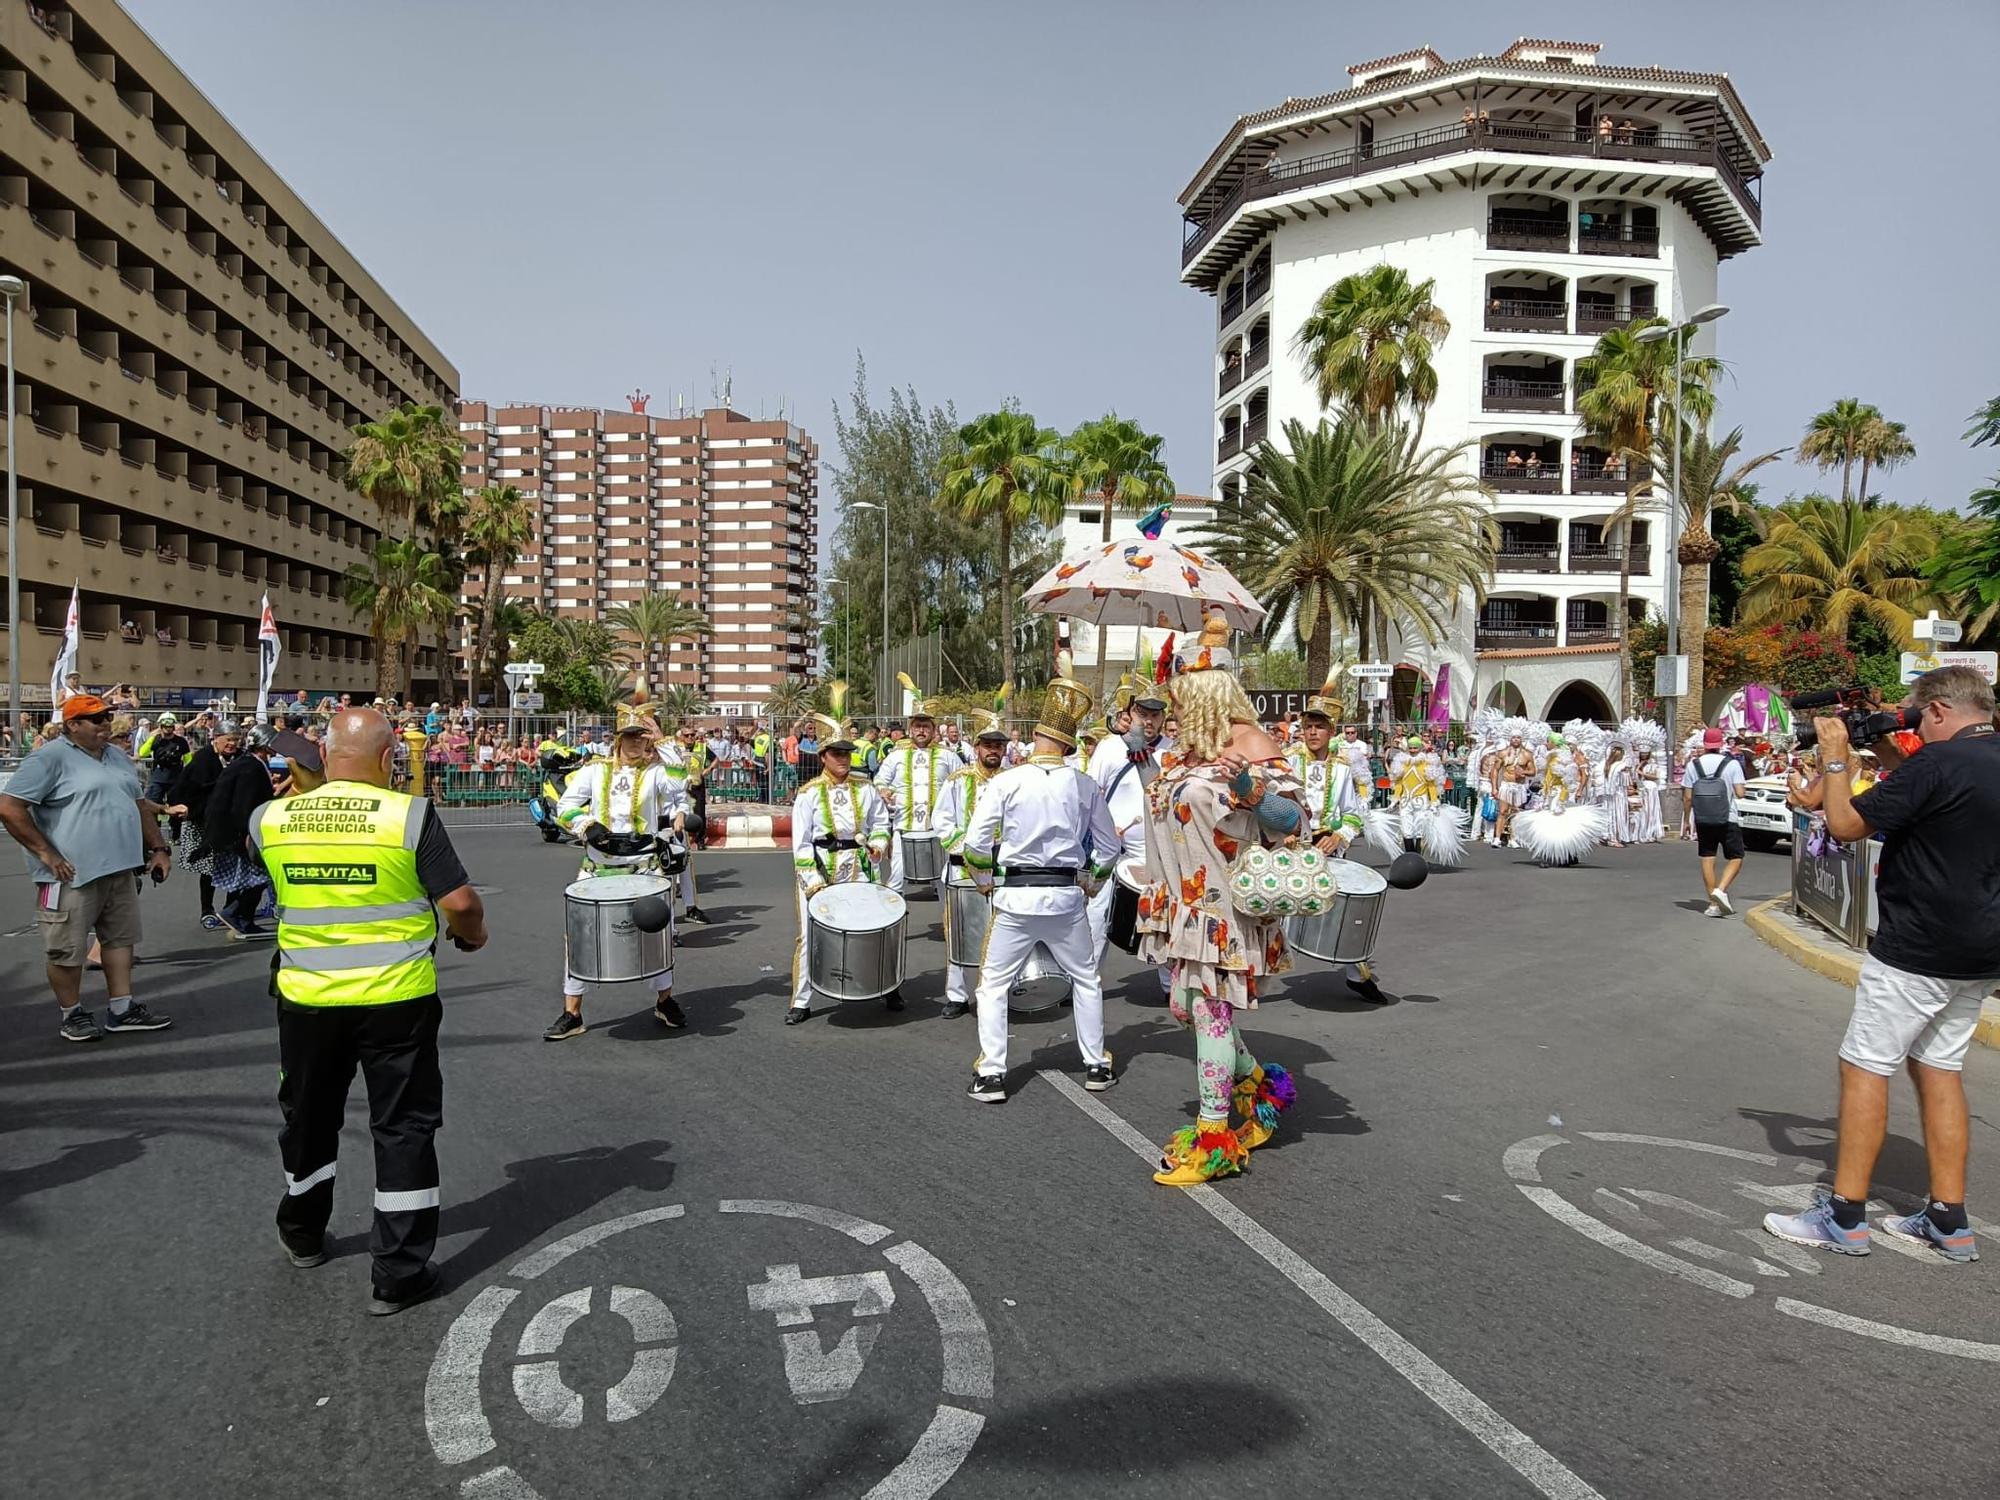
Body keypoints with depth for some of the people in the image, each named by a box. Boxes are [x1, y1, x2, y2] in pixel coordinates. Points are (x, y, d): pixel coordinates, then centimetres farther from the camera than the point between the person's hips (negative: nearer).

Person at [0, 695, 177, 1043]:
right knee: (67, 949, 4)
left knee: (120, 939, 12)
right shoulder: (51, 758, -11)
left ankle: (122, 1010, 21)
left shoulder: (118, 757, 14)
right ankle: (72, 1015, 18)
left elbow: (140, 806, 22)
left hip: (121, 870, 8)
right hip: (72, 874, -7)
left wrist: (158, 848, 15)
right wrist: (46, 853, -16)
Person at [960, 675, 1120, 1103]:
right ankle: (1096, 1066, 27)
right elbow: (1109, 846, 6)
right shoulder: (1085, 786, -1)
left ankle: (991, 1075, 9)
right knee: (1086, 980, 21)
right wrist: (1090, 884, 21)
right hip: (1067, 897, 2)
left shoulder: (1006, 782, -9)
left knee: (993, 986, 11)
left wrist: (985, 882, 8)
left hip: (1016, 897, -2)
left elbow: (975, 843, -9)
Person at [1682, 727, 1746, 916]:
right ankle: (1721, 889, -15)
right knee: (1736, 858, 8)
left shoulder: (1693, 765, 0)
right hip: (1728, 819, -2)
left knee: (1707, 859, 6)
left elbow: (1688, 796, -1)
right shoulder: (1732, 764, -5)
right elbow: (1740, 792, -9)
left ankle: (1714, 904, 6)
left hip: (1702, 820, 2)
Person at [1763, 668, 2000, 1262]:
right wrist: (1895, 765, 13)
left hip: (1916, 950, -9)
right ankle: (1949, 1222, 20)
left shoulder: (1939, 761, -19)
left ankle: (1845, 1217, 3)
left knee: (1864, 1065, -2)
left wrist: (1836, 758, -4)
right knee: (1938, 1066, 15)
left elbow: (1846, 824, -15)